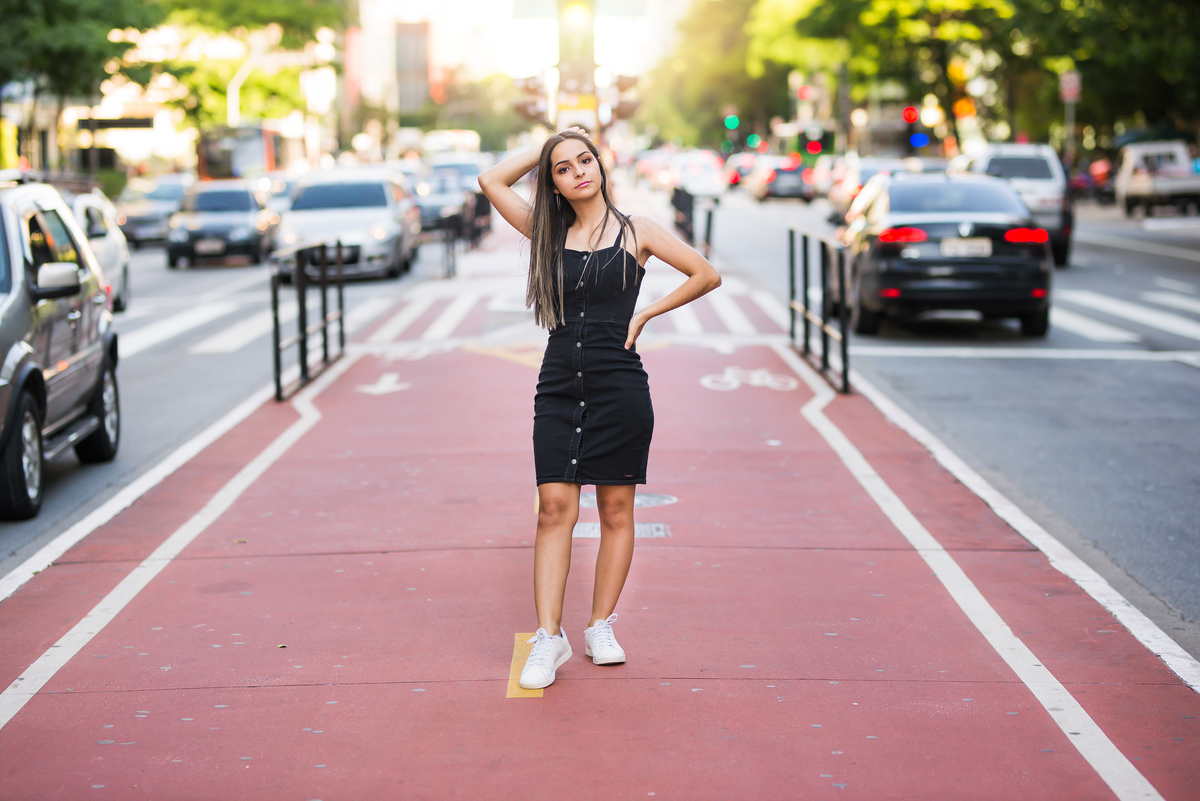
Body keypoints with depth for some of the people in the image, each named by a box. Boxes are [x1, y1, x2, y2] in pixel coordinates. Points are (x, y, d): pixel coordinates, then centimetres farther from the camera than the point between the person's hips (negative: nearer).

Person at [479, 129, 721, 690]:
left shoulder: (636, 232, 4)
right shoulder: (549, 234, 11)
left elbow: (707, 275, 6)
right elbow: (492, 181, 9)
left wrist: (646, 313, 1)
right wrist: (546, 147, 10)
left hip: (619, 385, -2)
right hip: (559, 386, 2)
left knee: (615, 511, 5)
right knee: (555, 508, -6)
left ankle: (601, 627, 15)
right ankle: (549, 637, -6)